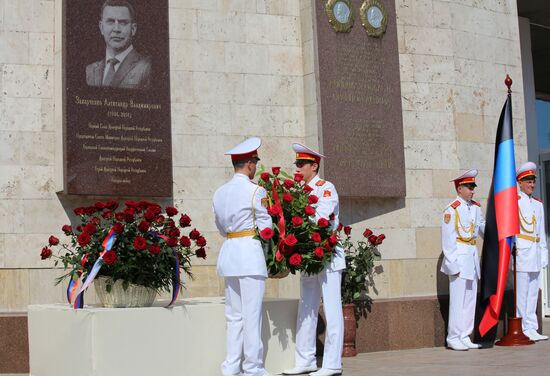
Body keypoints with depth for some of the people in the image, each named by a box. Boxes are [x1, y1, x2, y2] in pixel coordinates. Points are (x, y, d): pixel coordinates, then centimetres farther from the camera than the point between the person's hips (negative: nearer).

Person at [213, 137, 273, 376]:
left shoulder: (220, 192, 10)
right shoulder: (255, 191, -10)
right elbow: (266, 228, -6)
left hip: (229, 253, 7)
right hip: (250, 252, -7)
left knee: (234, 315, 12)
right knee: (252, 315, -1)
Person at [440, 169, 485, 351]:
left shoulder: (475, 207, 9)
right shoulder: (452, 210, -11)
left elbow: (482, 226, 22)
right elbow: (447, 238, -12)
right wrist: (453, 264, -14)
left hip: (473, 255, 8)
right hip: (459, 256, -8)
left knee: (470, 298, 11)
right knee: (458, 299, -6)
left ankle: (465, 337, 19)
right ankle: (453, 339, 2)